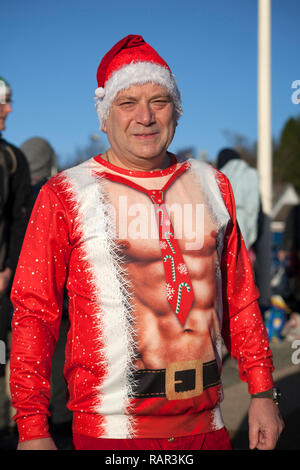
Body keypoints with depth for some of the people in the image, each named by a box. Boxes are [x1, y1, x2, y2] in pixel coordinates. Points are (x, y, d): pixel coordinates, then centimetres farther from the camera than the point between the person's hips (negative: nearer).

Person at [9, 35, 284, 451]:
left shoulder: (211, 185, 7)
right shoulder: (64, 196, -5)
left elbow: (239, 297, 13)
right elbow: (34, 311, -4)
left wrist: (261, 391, 9)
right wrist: (32, 429, -9)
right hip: (111, 430, -3)